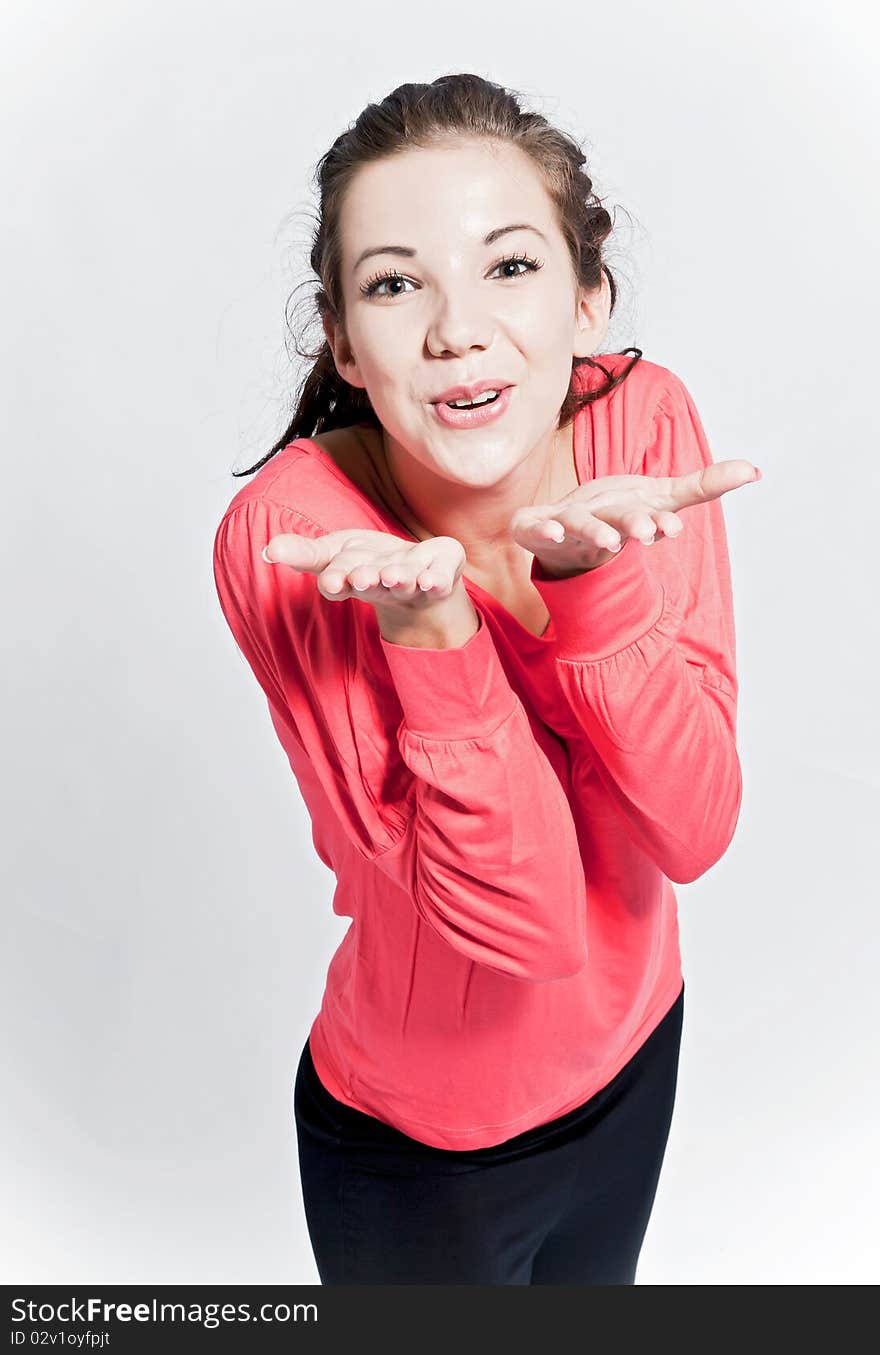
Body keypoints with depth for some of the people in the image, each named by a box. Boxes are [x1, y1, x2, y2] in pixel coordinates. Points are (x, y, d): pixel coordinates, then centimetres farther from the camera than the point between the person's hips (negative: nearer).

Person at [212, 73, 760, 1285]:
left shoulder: (646, 421, -17)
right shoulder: (287, 539, -28)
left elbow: (695, 832, -20)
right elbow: (520, 916, -27)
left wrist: (590, 576, -34)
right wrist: (430, 627, -40)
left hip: (635, 1049, 4)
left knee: (595, 1284, 32)